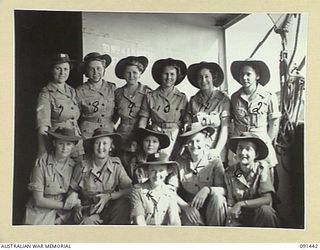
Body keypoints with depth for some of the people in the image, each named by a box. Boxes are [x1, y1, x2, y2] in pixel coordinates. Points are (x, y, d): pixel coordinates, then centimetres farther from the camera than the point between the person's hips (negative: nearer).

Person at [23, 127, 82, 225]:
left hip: (64, 216, 4)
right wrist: (65, 205, -14)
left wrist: (76, 203, -14)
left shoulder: (73, 165, 2)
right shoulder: (42, 163, -9)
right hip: (41, 215, -4)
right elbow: (38, 200, -9)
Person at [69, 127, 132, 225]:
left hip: (110, 210, 3)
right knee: (89, 222, -35)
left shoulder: (116, 165, -4)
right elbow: (72, 190, 7)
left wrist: (109, 196, -22)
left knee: (123, 202, -27)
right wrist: (77, 206, -8)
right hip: (88, 210, -3)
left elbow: (130, 189, -12)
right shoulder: (82, 166, -5)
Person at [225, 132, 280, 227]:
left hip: (261, 216, 1)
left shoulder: (262, 167, -8)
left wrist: (241, 204, -22)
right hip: (240, 219, 0)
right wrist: (230, 213, -20)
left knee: (265, 210, -34)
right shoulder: (230, 172, -3)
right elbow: (230, 203, 1)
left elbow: (267, 199, -16)